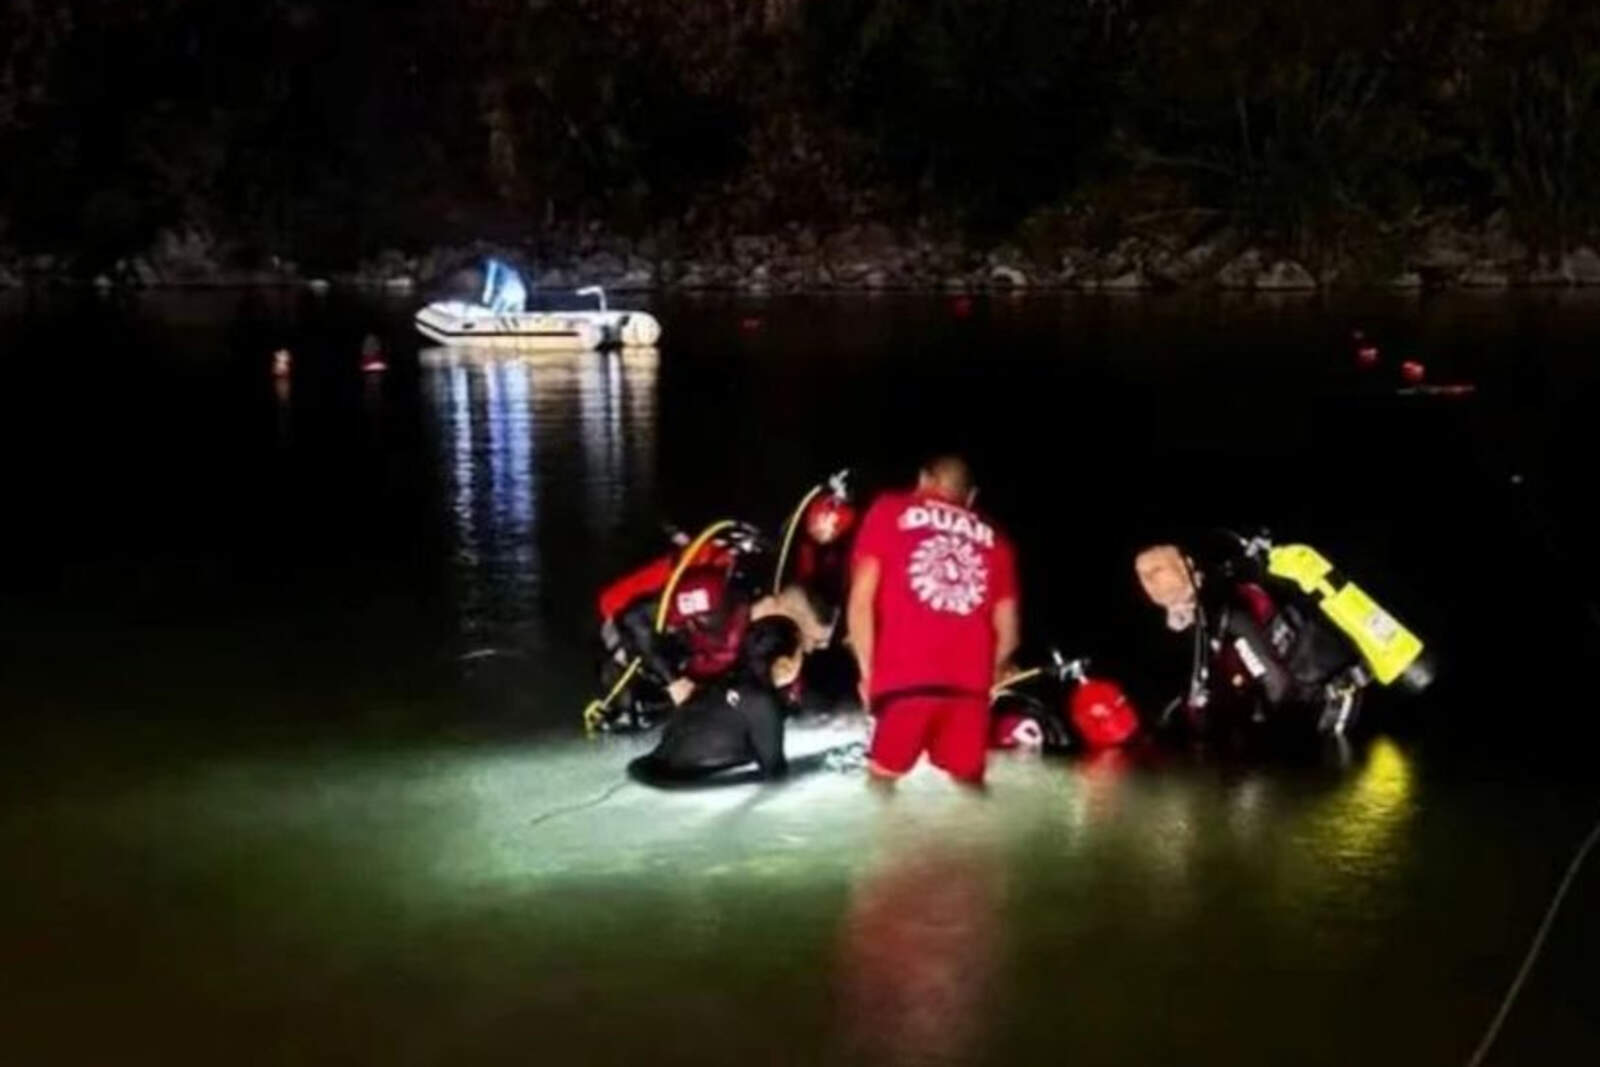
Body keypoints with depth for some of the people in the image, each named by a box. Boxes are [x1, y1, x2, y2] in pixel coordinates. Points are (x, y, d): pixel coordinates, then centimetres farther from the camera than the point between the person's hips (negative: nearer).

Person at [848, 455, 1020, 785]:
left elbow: (862, 599, 3)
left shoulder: (889, 512, 14)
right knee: (968, 787, 12)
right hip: (968, 685, 2)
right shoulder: (993, 540, 21)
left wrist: (868, 672, 9)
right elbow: (1007, 630, 16)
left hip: (903, 681, -2)